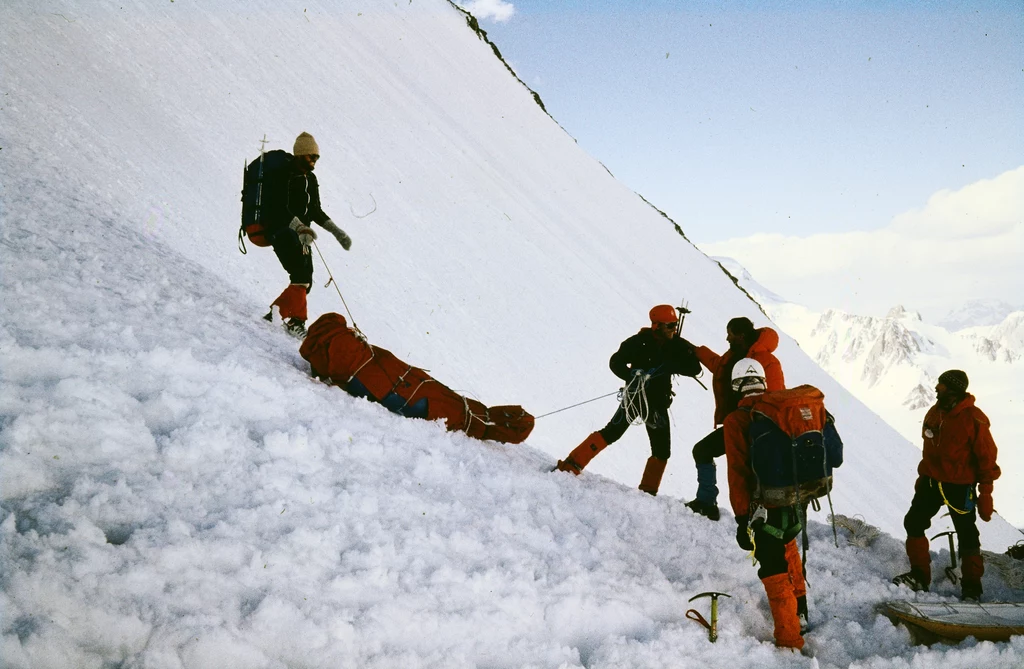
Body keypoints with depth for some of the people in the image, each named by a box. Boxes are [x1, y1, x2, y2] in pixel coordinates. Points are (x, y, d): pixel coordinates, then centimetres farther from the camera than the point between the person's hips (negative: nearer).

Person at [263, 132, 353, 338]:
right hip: (281, 230, -8)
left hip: (300, 234, 8)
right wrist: (299, 226, -36)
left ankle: (276, 313, 18)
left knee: (305, 281, 4)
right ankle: (296, 319, -24)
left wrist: (337, 232, 14)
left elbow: (315, 211, 23)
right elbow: (278, 208, -22)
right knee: (300, 274, -24)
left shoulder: (310, 179, 16)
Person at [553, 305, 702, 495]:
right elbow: (615, 362, -11)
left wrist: (671, 365, -26)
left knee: (662, 451, 3)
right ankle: (571, 465, -14)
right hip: (635, 396, -5)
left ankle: (648, 491, 16)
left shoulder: (677, 346, -3)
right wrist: (633, 376, -29)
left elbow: (695, 369, -9)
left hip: (658, 403, 5)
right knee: (612, 432, -17)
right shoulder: (640, 342, -14)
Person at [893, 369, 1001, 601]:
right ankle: (919, 576, 13)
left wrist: (985, 494, -12)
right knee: (913, 523, 3)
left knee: (967, 536, 5)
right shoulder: (934, 413, 4)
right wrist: (923, 475, 20)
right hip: (931, 481, 6)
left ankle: (972, 586, 18)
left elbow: (987, 458, -12)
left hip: (960, 486, -6)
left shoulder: (974, 419, -17)